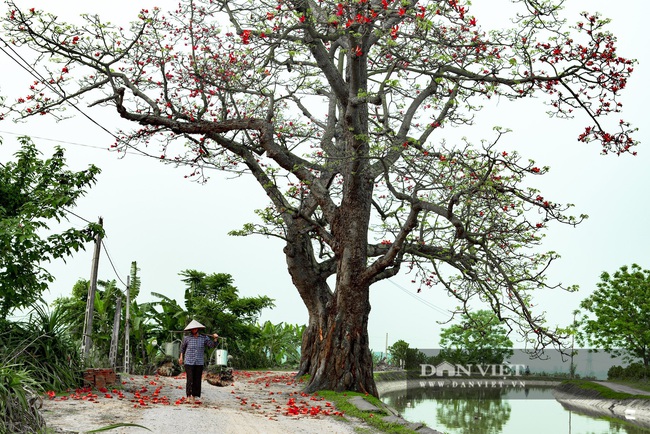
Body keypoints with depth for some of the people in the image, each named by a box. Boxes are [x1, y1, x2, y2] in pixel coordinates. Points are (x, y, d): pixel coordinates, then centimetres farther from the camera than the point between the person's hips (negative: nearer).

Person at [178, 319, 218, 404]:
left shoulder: (204, 338, 2)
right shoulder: (187, 338, 1)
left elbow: (212, 345, -1)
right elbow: (182, 347, 18)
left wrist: (215, 338, -16)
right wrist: (181, 356, 17)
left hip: (199, 363, 2)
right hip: (189, 362, -2)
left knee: (197, 380, 3)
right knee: (190, 380, -7)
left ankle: (194, 396, 14)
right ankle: (188, 396, 2)